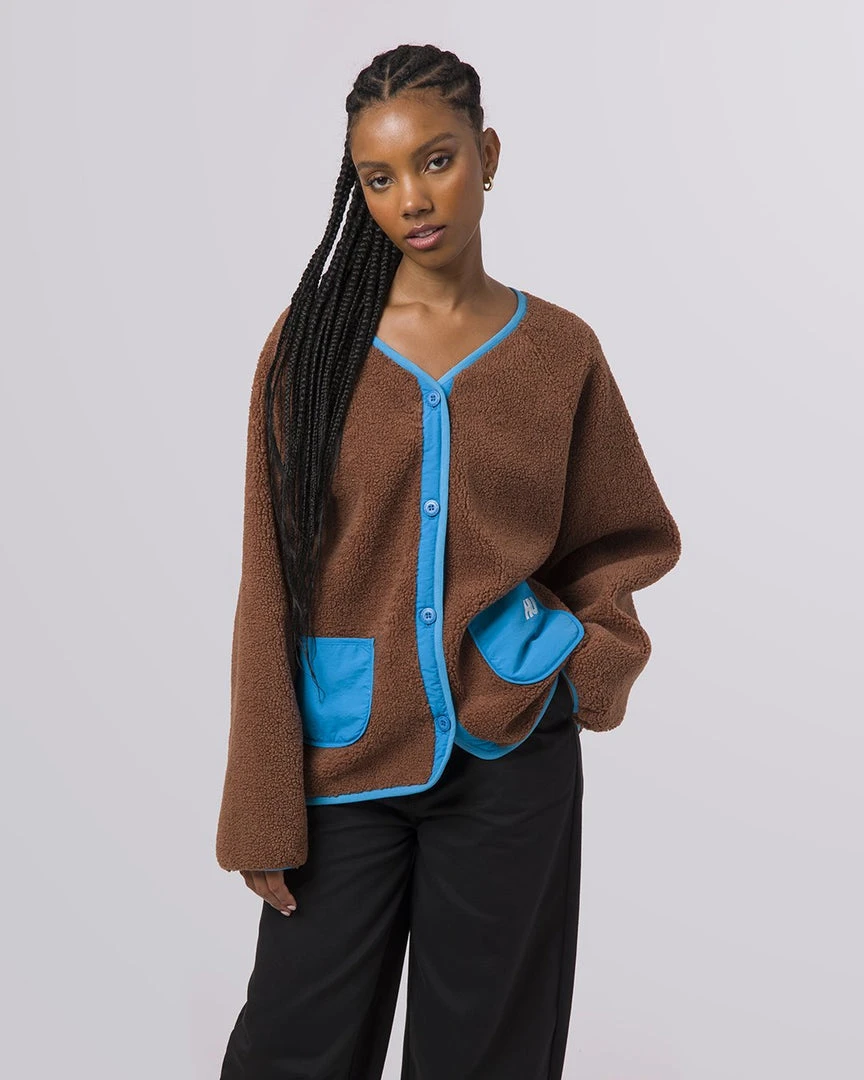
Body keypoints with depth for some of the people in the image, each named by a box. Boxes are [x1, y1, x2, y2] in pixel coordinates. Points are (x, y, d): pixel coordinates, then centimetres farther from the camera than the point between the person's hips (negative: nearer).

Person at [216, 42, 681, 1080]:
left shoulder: (560, 350, 1)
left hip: (512, 757, 1)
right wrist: (264, 812, -4)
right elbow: (270, 585, -3)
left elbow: (622, 540, 14)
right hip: (345, 753, 0)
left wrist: (586, 659, -7)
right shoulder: (312, 340, -2)